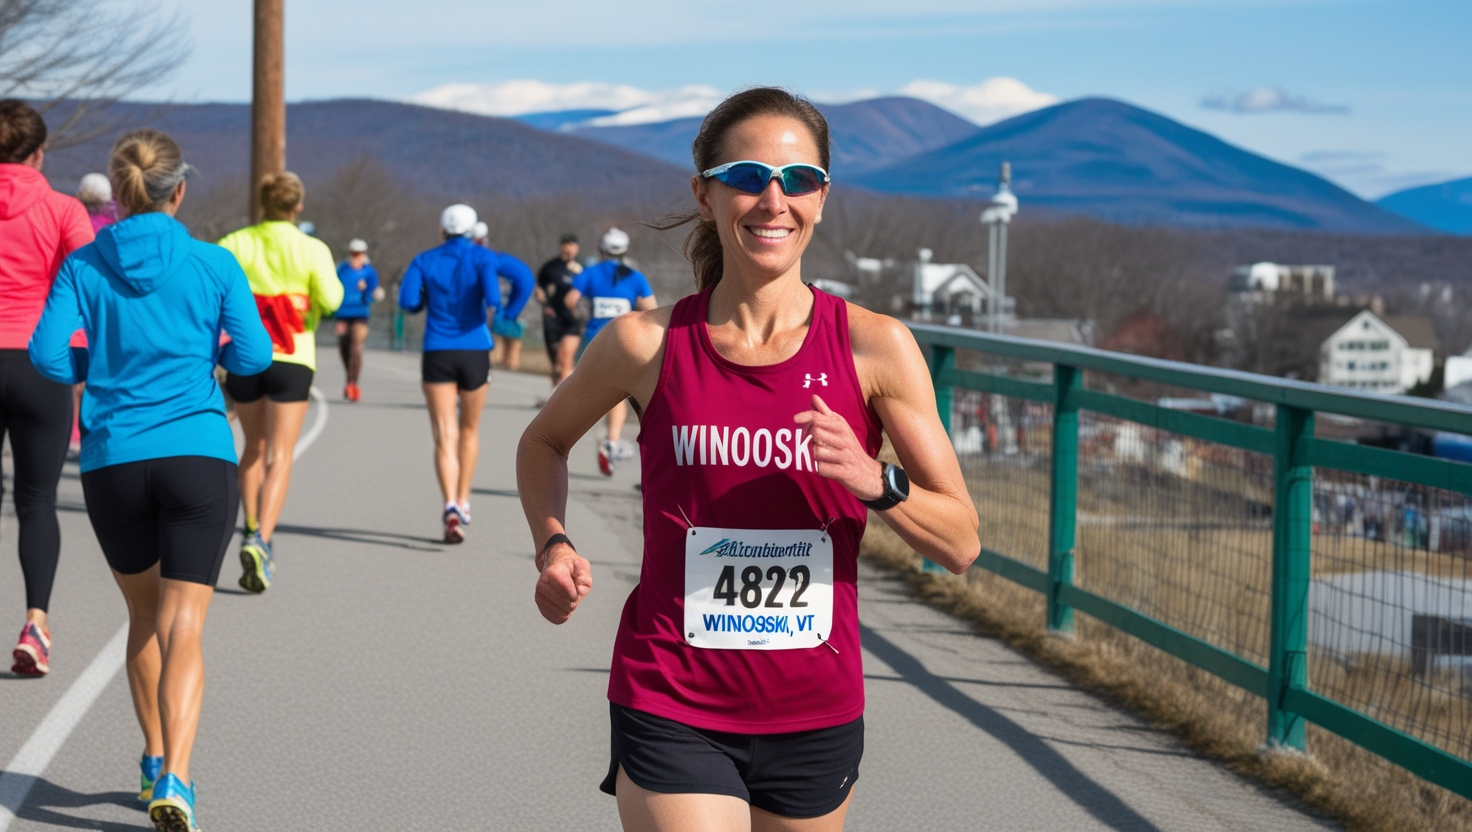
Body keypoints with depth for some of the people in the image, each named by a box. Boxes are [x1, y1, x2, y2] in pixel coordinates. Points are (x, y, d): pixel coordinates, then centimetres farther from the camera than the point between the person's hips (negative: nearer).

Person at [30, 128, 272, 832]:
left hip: (112, 459, 2)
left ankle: (156, 762, 30)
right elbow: (252, 358, -1)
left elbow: (47, 354, -7)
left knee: (145, 617, 21)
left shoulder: (83, 265, 2)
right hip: (199, 454, -2)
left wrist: (93, 372, 14)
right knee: (182, 628, -5)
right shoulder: (213, 264, 0)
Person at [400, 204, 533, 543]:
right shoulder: (482, 257, 1)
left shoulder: (425, 261, 3)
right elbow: (523, 274, -15)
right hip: (474, 351, 1)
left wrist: (428, 301, 14)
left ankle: (451, 506, -25)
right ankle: (463, 502, 28)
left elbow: (408, 301, -9)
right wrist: (508, 313, -1)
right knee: (469, 429, 22)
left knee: (445, 438, -5)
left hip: (437, 354, -1)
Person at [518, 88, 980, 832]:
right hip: (671, 714, -2)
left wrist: (873, 481, -21)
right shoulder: (647, 344, -5)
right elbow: (543, 442, 16)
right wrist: (553, 545, -2)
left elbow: (961, 542, -3)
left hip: (816, 718, 2)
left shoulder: (875, 348, -5)